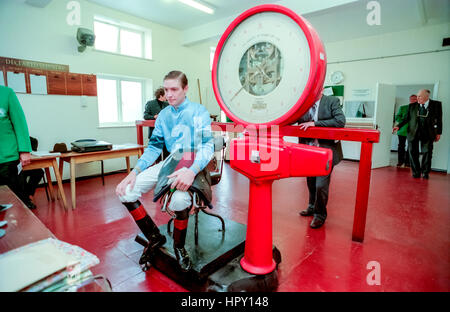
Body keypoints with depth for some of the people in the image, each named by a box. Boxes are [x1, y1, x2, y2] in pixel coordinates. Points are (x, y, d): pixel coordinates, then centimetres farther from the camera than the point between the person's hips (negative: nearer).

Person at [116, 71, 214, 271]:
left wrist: (192, 171, -33)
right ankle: (154, 237, 10)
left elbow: (207, 146, -14)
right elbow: (154, 147, 11)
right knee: (125, 193, -12)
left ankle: (179, 246, -2)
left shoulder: (199, 112, -3)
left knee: (179, 200, -36)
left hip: (192, 166, -5)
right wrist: (134, 173, -4)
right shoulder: (163, 115, 13)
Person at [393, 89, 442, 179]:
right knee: (413, 152, 2)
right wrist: (398, 126, -8)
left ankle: (425, 172, 16)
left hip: (427, 133, -1)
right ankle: (416, 172, 15)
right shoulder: (412, 106, 4)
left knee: (427, 152, 2)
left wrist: (438, 133, 4)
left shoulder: (436, 104, 1)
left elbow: (439, 119, 5)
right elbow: (406, 118, 7)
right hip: (413, 132, 1)